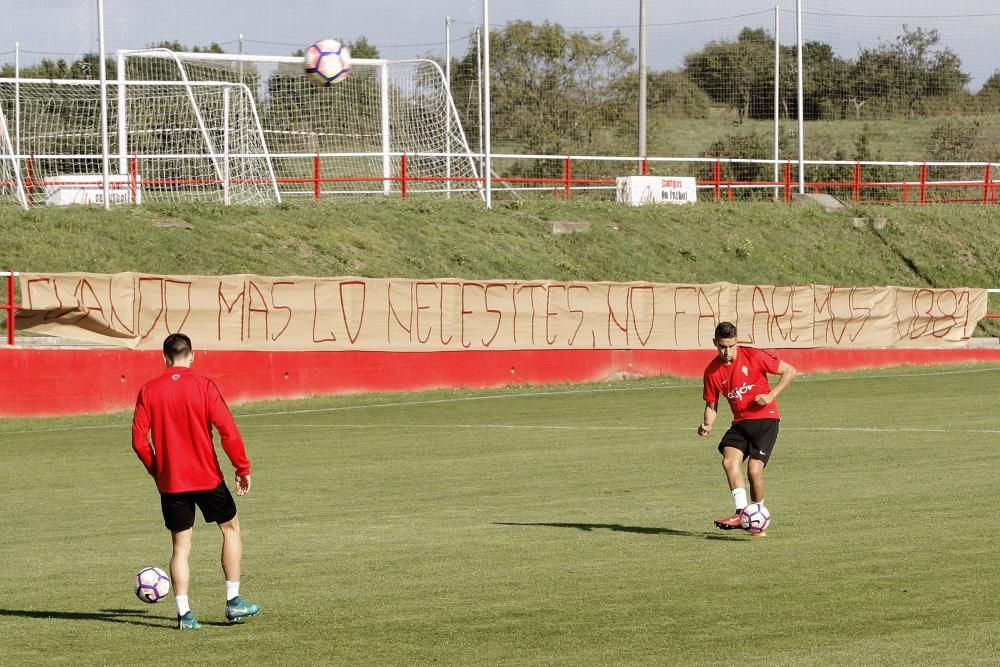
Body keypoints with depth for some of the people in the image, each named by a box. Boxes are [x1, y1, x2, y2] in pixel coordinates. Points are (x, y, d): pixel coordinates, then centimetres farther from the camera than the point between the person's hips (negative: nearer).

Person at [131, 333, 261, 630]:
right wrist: (242, 468, -3)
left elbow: (139, 440, -1)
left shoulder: (148, 391, -2)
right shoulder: (203, 386, -8)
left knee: (181, 545, 9)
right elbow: (228, 431, -13)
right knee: (231, 528, 17)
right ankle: (233, 602, 14)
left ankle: (184, 613, 0)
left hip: (170, 482, 2)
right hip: (207, 477, -2)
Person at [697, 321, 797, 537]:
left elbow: (790, 371, -3)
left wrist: (771, 395, -13)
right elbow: (711, 405, 11)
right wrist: (707, 424, -10)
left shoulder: (753, 357, -10)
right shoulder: (712, 371, 1)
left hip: (765, 418, -4)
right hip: (740, 422, 4)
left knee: (754, 469, -14)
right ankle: (741, 513, -24)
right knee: (729, 461, -22)